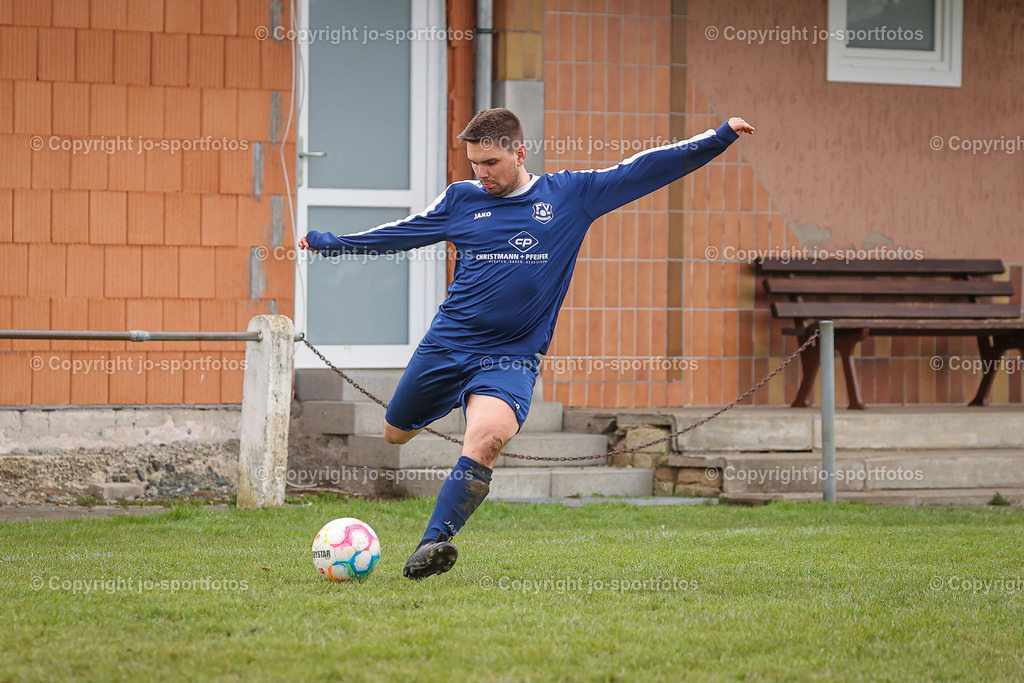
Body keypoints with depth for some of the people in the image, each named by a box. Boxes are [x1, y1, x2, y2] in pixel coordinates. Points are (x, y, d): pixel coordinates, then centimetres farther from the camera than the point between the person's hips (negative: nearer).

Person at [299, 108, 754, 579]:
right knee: (395, 434, 14)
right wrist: (329, 242, 24)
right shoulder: (461, 199, 6)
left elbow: (642, 169, 2)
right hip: (445, 344, 3)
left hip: (511, 358, -3)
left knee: (485, 439, -30)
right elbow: (402, 233, 19)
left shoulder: (570, 194, 1)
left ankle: (433, 543, -30)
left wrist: (719, 138, -2)